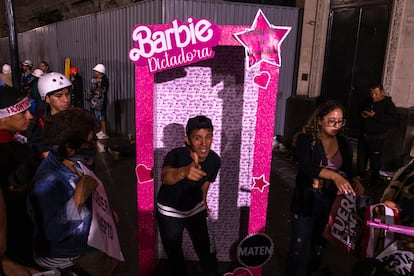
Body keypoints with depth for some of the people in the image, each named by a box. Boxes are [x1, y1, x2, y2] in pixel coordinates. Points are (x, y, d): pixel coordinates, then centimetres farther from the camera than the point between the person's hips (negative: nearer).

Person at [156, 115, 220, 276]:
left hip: (196, 208, 3)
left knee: (205, 247, 13)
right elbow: (165, 177, -55)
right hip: (170, 211, -2)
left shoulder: (215, 160, -18)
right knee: (173, 252, 14)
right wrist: (184, 171, -76)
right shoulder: (176, 155, -33)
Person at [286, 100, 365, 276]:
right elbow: (306, 166, -29)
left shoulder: (343, 143, 2)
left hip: (331, 202, 5)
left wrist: (355, 182, -20)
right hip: (307, 200, -4)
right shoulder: (306, 139, -13)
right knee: (299, 245, 7)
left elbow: (348, 171, 3)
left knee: (320, 244, 21)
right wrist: (334, 176, -44)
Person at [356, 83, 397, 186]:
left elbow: (393, 119, -21)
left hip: (377, 137, -6)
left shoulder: (388, 103, -10)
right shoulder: (368, 101, 9)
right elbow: (361, 110, 26)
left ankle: (373, 179, 18)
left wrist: (375, 116, -25)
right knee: (361, 157, 15)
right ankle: (359, 175, 31)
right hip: (363, 135, 6)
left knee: (375, 159, 2)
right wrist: (362, 114, 1)